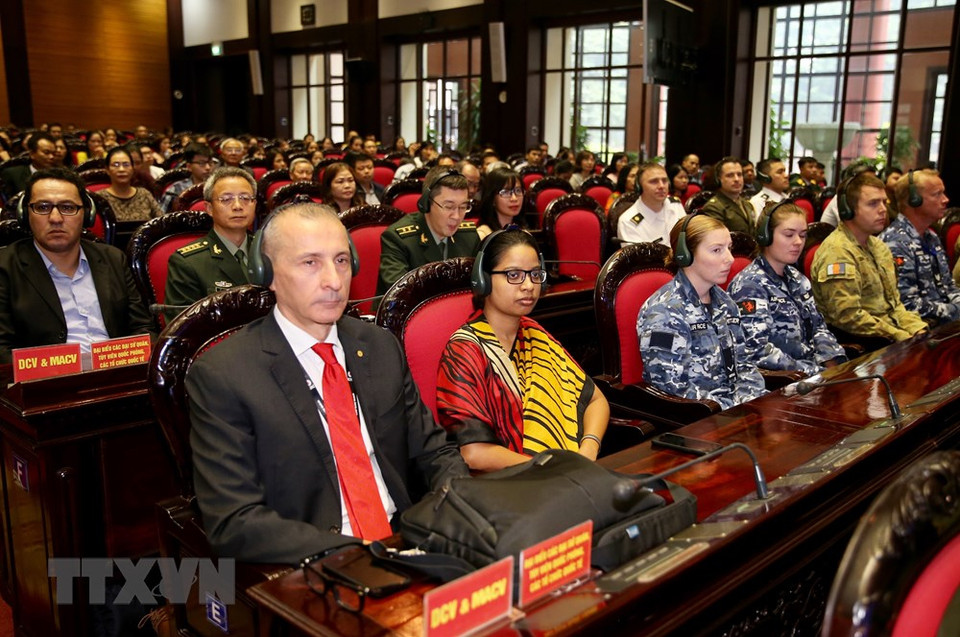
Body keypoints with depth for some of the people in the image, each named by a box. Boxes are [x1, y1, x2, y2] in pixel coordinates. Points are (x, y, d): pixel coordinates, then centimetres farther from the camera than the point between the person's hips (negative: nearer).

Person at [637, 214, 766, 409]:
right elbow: (674, 390, -19)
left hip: (734, 403, 8)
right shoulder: (664, 312, -15)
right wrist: (739, 412, -18)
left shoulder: (724, 303, 11)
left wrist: (752, 403, -5)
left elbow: (742, 364, 14)